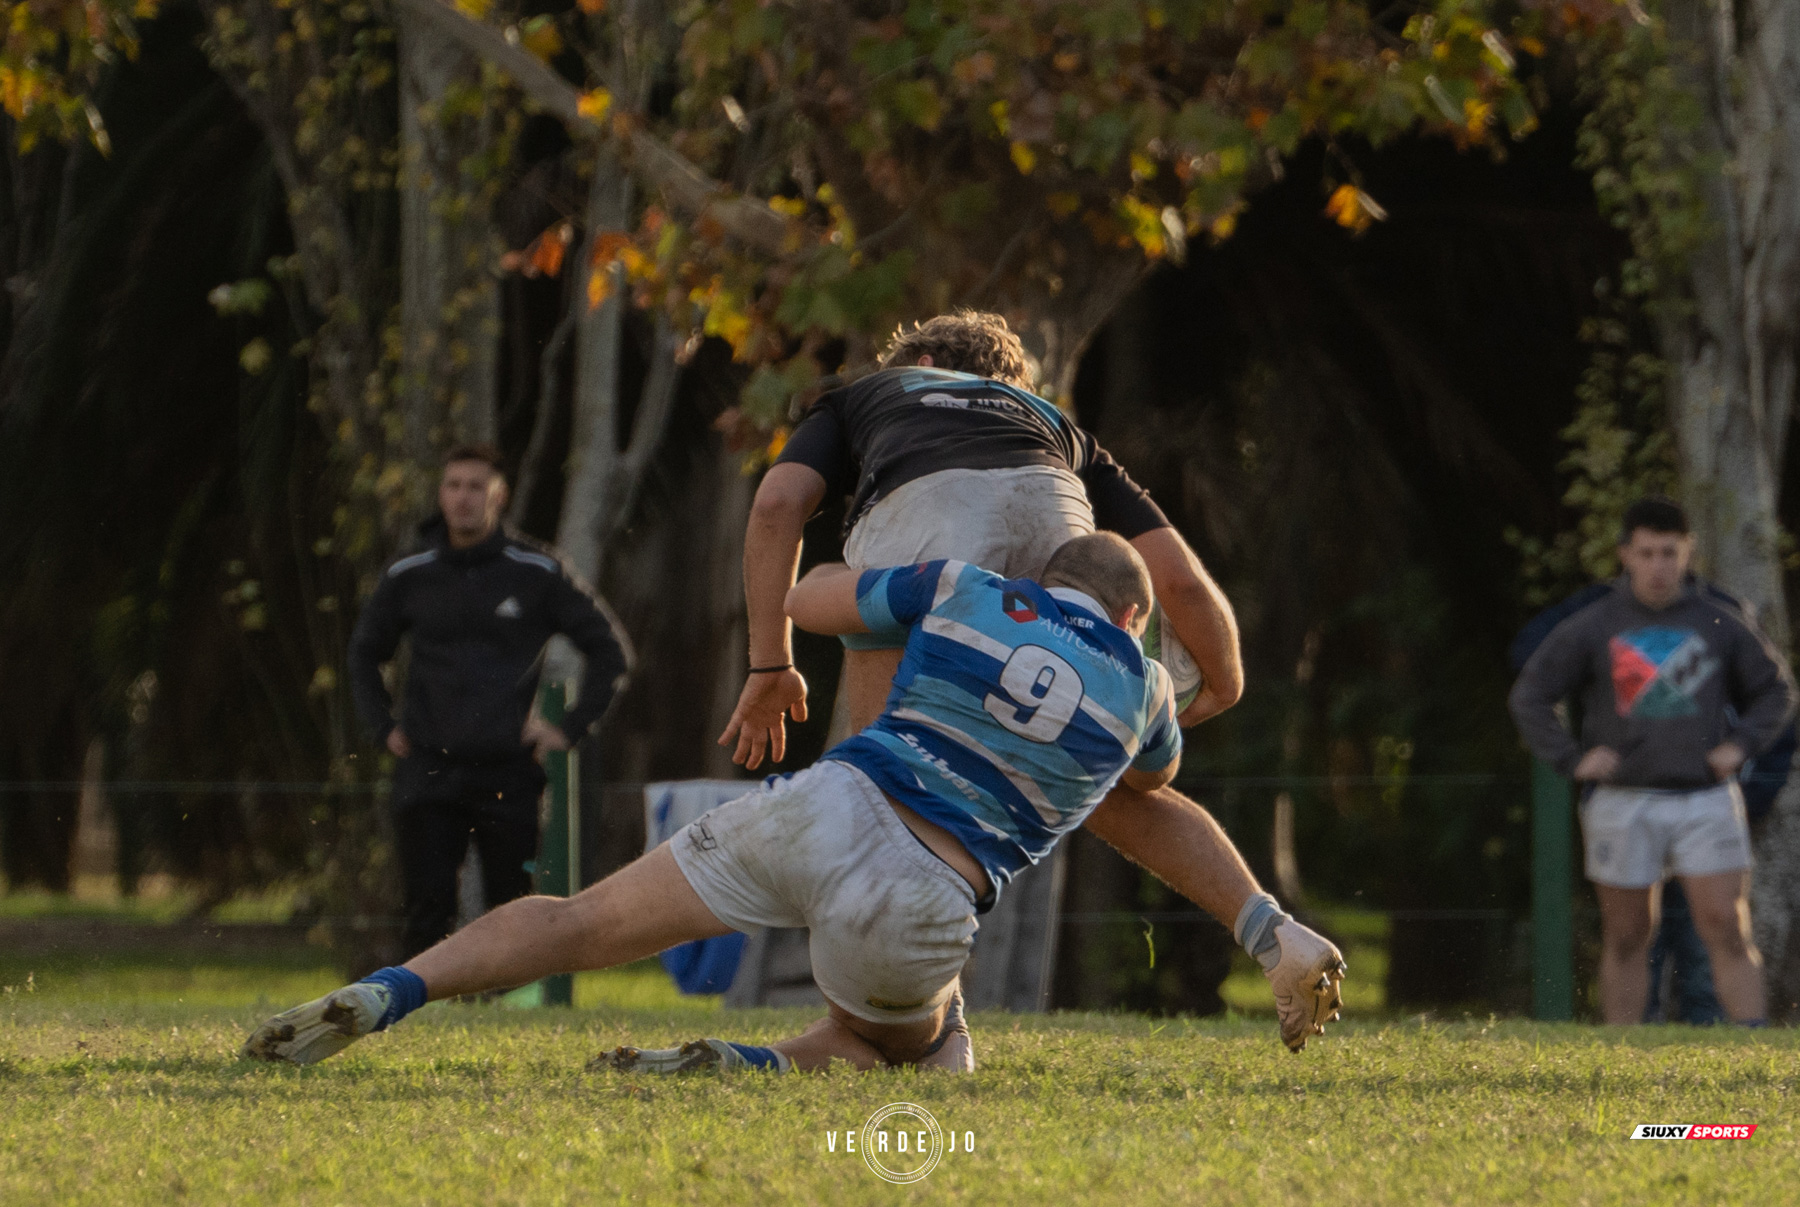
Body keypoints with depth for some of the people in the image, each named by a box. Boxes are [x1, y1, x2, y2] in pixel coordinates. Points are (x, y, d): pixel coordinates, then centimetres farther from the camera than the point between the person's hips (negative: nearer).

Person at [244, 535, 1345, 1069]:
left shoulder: (964, 592, 12)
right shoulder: (1140, 687, 13)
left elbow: (801, 600, 25)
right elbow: (1159, 775, 38)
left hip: (826, 809, 1)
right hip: (916, 911, -1)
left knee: (581, 925, 12)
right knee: (928, 1060, 27)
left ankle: (384, 994, -11)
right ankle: (749, 1066, -3)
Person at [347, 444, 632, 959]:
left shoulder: (539, 574, 2)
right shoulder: (409, 577, 7)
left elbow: (610, 652, 10)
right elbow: (363, 653, 24)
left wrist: (570, 728, 2)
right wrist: (383, 727, 13)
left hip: (508, 775, -1)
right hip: (427, 773, 1)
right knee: (427, 912, -8)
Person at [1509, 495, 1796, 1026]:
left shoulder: (1720, 623, 5)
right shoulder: (1591, 628, 2)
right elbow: (1529, 695, 8)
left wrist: (1741, 744, 2)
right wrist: (1572, 758, -3)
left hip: (1705, 799, 0)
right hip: (1622, 803, 0)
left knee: (1726, 929, -8)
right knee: (1626, 938, 5)